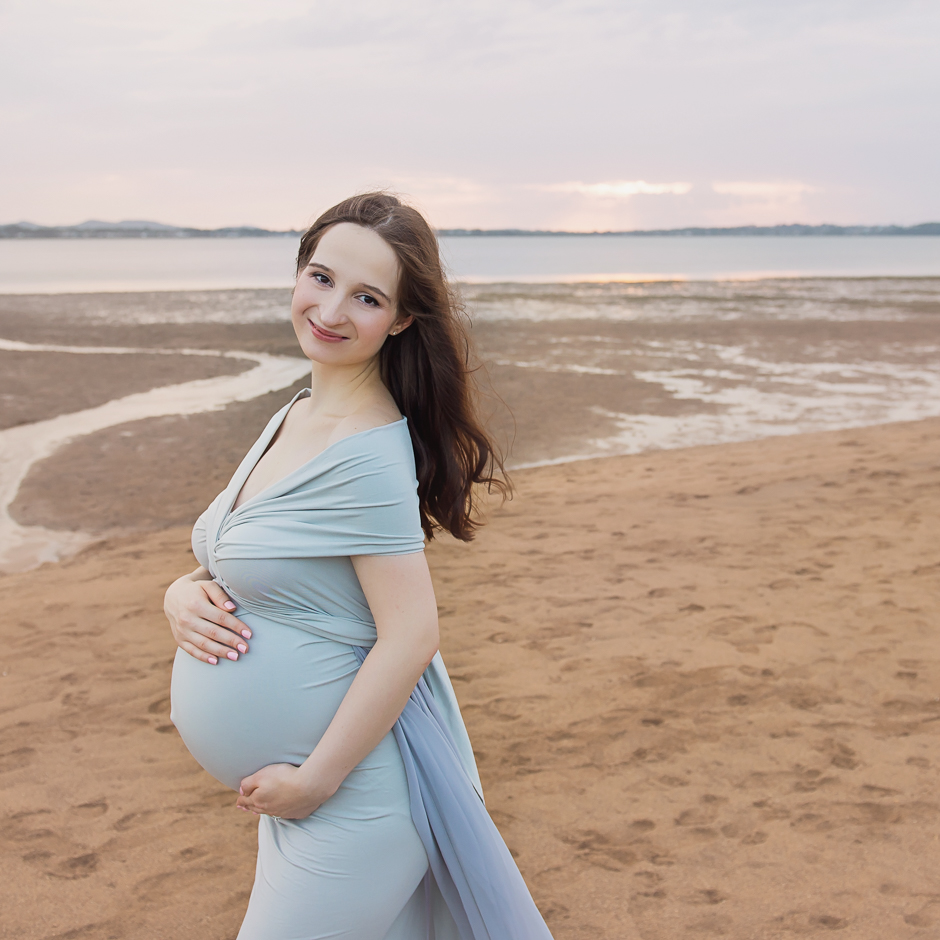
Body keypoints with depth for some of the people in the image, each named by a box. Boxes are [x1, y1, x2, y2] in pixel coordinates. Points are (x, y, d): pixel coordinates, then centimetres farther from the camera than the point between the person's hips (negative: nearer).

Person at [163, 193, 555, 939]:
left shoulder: (369, 455, -22)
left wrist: (315, 779, -18)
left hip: (352, 788, -8)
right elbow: (244, 564, 14)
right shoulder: (292, 417, 5)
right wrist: (184, 594, -7)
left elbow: (411, 637, -24)